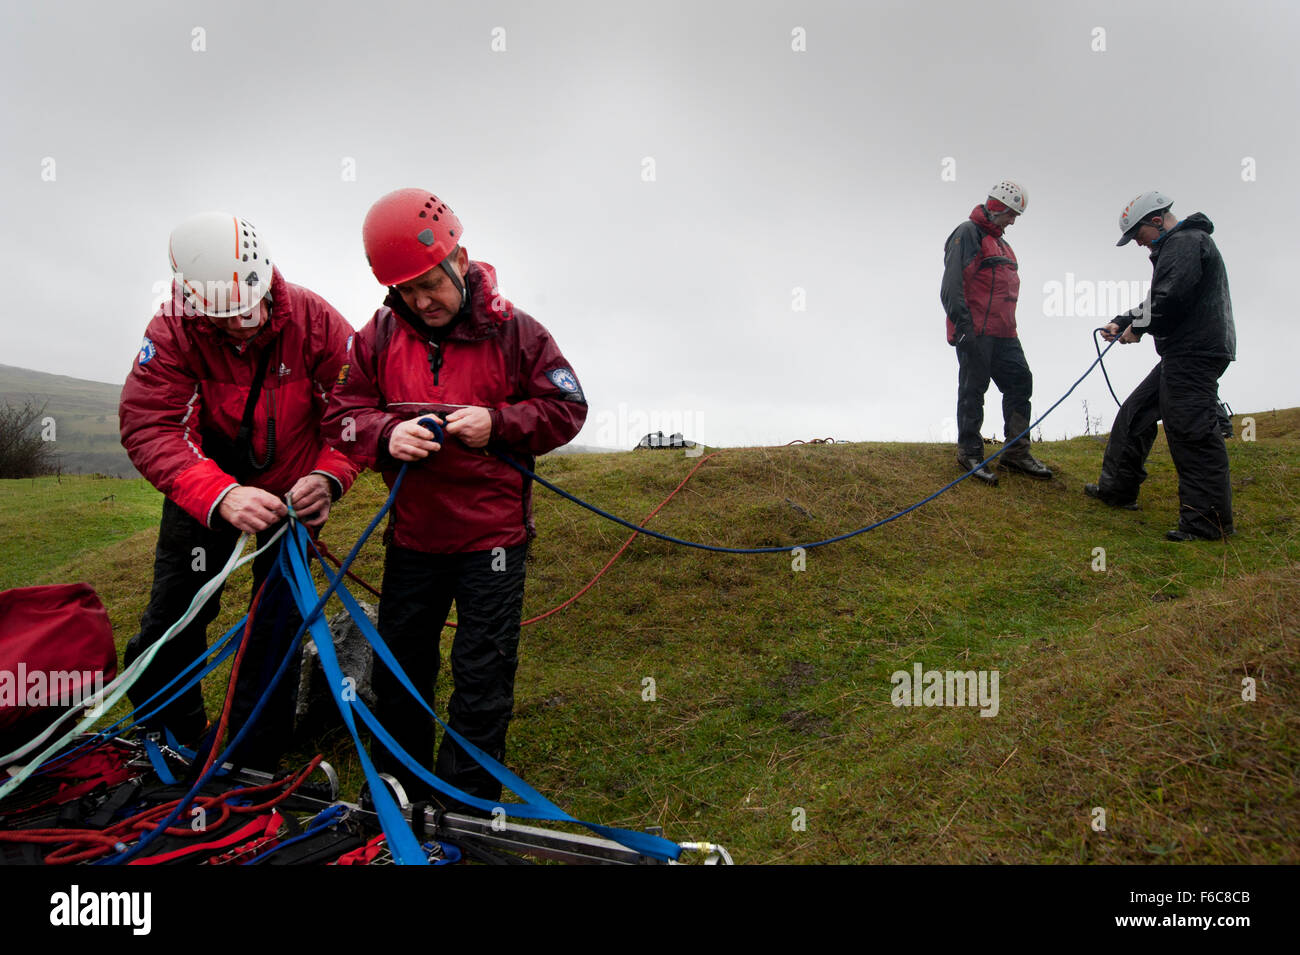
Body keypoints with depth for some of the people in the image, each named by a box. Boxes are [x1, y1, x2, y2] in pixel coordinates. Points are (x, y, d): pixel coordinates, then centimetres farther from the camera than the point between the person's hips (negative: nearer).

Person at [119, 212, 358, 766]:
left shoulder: (315, 321, -21)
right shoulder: (173, 331, -21)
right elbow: (148, 427, -30)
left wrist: (329, 476, -36)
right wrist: (220, 496, -46)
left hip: (291, 487, 0)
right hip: (205, 485, 1)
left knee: (278, 623, 3)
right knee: (177, 609, 4)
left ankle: (254, 765, 19)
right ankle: (168, 744, 30)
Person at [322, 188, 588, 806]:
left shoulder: (514, 331, -8)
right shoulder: (378, 336, 1)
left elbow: (567, 408, -4)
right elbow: (342, 415, 2)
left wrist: (497, 423, -19)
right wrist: (386, 435, -20)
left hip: (493, 536, -3)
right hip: (412, 535, 4)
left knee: (482, 683, 5)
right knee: (399, 669, 17)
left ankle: (467, 811, 24)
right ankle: (397, 792, 38)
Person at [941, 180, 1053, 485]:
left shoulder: (999, 242, 24)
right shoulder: (968, 233, -5)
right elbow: (951, 285, -16)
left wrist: (1009, 327, 24)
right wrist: (963, 324, -22)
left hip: (1003, 333, 9)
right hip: (975, 331, -9)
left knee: (1020, 382, 6)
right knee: (973, 389, -3)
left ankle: (1016, 452, 14)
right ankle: (969, 453, 7)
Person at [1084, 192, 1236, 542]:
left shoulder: (1186, 242, -9)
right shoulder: (1175, 247, 25)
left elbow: (1172, 298, -21)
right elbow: (1156, 302, 27)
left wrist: (1139, 326, -7)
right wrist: (1122, 322, 14)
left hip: (1195, 354, -11)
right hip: (1183, 355, 11)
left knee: (1191, 429, -11)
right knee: (1135, 413, 15)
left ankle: (1208, 520, -8)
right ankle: (1117, 489, 24)